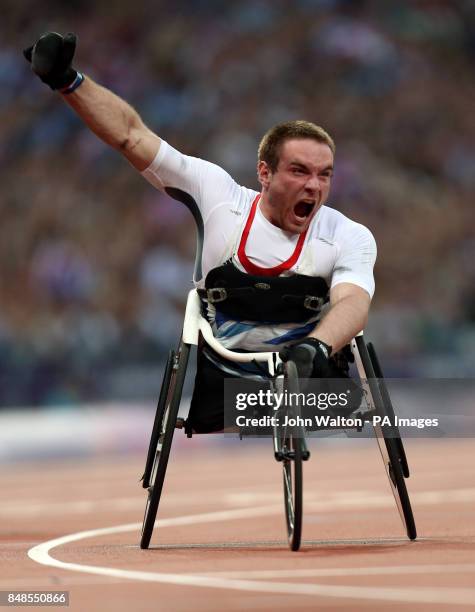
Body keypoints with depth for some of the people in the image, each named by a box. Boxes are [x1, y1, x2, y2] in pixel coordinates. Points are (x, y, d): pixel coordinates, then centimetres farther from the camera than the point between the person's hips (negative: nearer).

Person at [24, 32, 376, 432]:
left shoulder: (351, 237, -7)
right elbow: (131, 133, -2)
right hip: (221, 380, 1)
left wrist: (317, 346, -48)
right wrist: (68, 82, -13)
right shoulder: (220, 195, -3)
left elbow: (354, 302, -25)